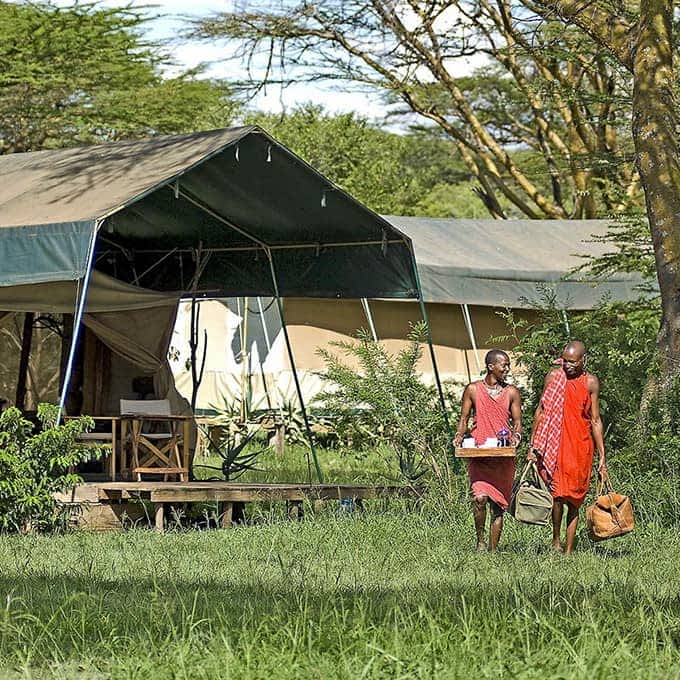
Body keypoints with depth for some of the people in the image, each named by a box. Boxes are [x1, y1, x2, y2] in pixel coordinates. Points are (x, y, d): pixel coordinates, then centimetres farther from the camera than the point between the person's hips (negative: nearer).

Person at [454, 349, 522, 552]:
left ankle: (493, 551, 10)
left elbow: (517, 422, 8)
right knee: (480, 496, -20)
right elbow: (464, 419, 11)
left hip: (503, 457, 2)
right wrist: (459, 436, -8)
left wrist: (516, 435, -14)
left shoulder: (512, 393, 8)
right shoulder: (473, 390, 6)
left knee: (498, 505, 3)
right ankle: (480, 540, -1)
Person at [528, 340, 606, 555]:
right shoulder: (554, 377, 3)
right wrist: (533, 445, 5)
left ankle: (569, 549, 7)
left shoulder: (591, 382, 4)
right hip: (555, 444, -1)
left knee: (575, 498, 2)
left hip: (581, 448, 1)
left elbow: (595, 421, 7)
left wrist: (602, 456, 4)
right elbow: (541, 411, 9)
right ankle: (556, 538, 6)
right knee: (558, 493, -12)